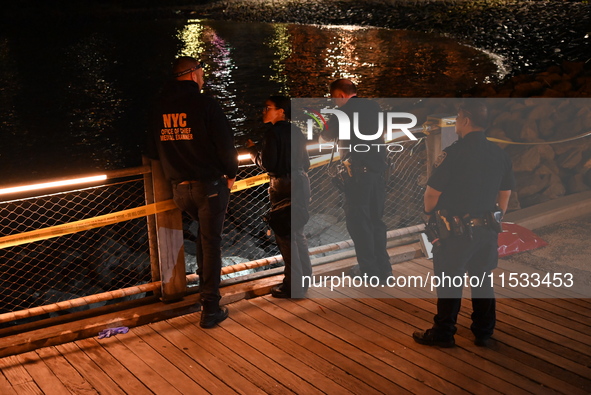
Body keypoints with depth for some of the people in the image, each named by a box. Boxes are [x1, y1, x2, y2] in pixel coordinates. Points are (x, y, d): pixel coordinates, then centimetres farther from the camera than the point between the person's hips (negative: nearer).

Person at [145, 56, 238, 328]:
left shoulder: (160, 107, 5)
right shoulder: (204, 104, -13)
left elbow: (152, 151, 12)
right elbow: (225, 144, -13)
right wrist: (231, 174, 3)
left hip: (178, 187, 5)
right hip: (209, 184, -5)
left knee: (204, 229, 29)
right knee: (211, 241, 1)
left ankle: (206, 278, 32)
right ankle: (210, 308, 1)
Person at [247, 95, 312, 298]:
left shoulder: (273, 132, -11)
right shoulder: (296, 132, 13)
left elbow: (267, 164, -15)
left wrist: (252, 148, 0)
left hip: (284, 188, -8)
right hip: (300, 183, 8)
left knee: (285, 236, -2)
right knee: (297, 233, 18)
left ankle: (293, 286, 2)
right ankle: (304, 278, 25)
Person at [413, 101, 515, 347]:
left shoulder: (454, 153, -17)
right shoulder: (500, 154, 4)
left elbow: (432, 192, -14)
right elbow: (506, 192, 12)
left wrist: (429, 212, 6)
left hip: (457, 231, -6)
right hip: (488, 230, 6)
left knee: (449, 282, 5)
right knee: (483, 280, 17)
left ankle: (443, 333, 16)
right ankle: (484, 332, 27)